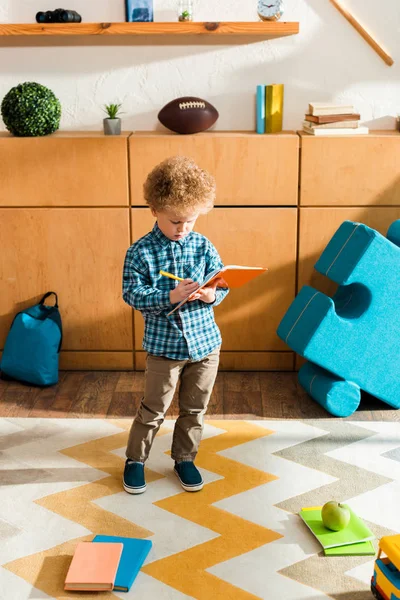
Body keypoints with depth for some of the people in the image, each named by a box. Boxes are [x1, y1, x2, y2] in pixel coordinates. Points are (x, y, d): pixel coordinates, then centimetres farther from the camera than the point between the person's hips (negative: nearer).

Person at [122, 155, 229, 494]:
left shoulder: (203, 246, -1)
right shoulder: (140, 252, -9)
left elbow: (222, 282, 3)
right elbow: (133, 294, -14)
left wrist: (212, 295, -20)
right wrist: (170, 296, -26)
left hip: (206, 342, 3)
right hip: (164, 346, -3)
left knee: (195, 409, 15)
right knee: (154, 409, 7)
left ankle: (185, 458, 35)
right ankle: (135, 460, 28)